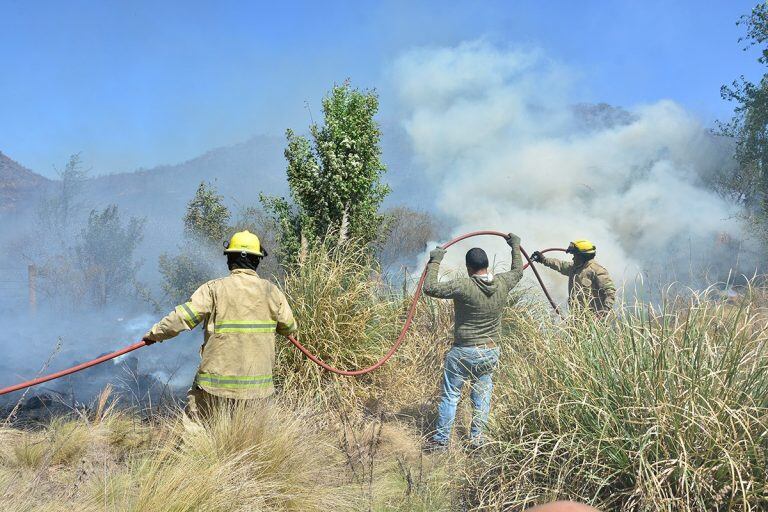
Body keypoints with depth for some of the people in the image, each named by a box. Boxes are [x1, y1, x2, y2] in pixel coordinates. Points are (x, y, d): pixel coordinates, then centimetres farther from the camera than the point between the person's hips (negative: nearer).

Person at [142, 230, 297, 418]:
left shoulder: (214, 288, -8)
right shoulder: (271, 291, 1)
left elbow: (182, 317, -9)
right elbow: (289, 327, 11)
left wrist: (155, 334, 8)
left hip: (217, 379, -2)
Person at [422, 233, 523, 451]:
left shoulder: (463, 286, -20)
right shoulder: (502, 284, -4)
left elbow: (430, 288, -19)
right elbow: (518, 271, 18)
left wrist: (435, 261, -9)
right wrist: (515, 247, 31)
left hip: (463, 352, -5)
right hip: (491, 352, 5)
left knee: (450, 396, 7)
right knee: (482, 396, 16)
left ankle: (441, 440, 14)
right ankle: (477, 438, 23)